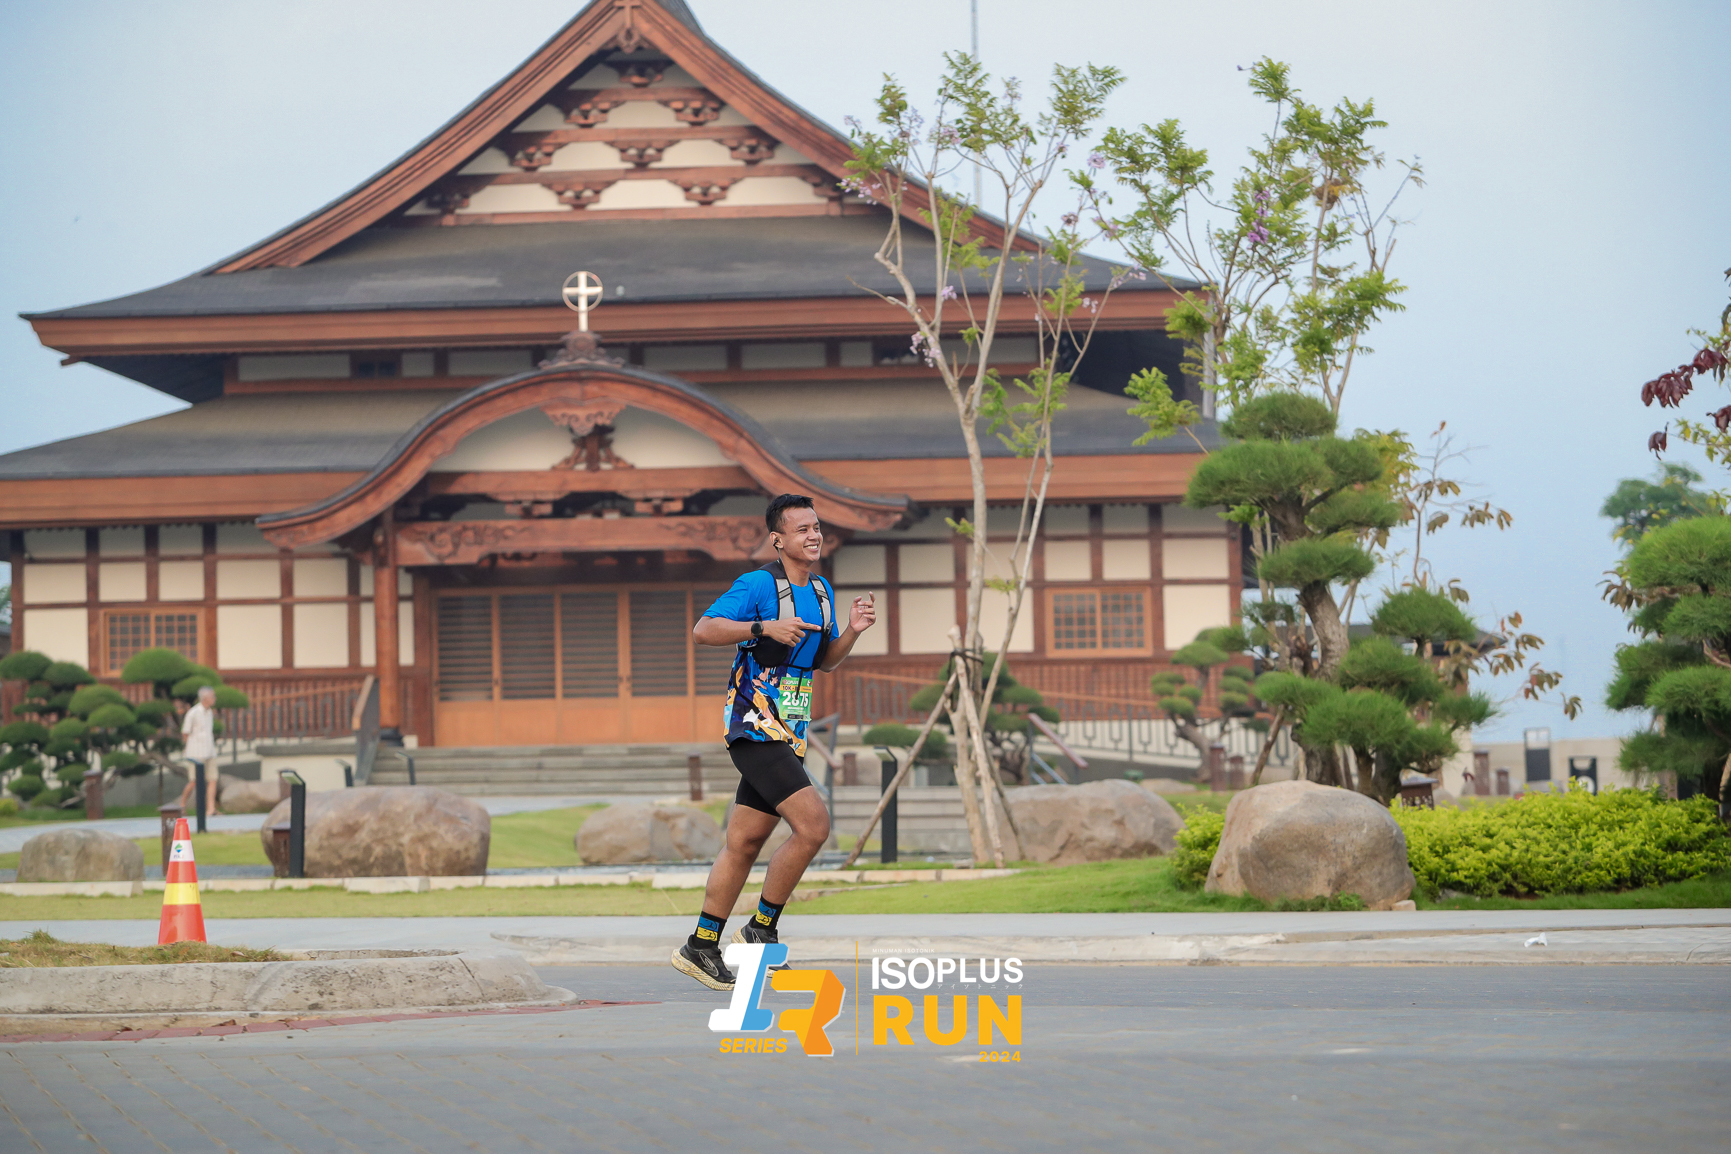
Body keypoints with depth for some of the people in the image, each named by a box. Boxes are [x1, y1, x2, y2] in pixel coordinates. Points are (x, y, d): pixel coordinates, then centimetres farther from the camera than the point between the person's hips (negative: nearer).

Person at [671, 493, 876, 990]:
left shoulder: (822, 592, 15)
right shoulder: (759, 585, -11)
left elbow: (825, 660, 24)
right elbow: (704, 629, -18)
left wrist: (852, 631, 4)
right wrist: (764, 627, -27)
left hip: (786, 732, 9)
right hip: (754, 724, -9)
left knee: (743, 844, 10)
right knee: (813, 824, -17)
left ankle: (700, 948, 16)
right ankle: (761, 928, -3)